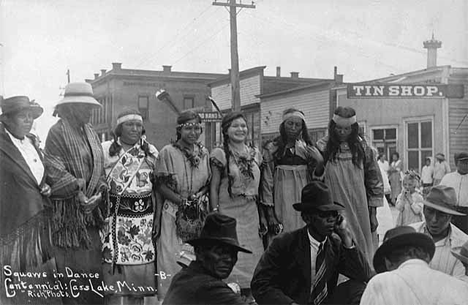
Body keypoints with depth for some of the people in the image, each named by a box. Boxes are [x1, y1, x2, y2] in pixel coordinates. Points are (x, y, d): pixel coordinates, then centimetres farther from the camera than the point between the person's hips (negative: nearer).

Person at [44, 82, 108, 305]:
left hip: (92, 207, 6)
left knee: (93, 260, 8)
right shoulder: (57, 132, -7)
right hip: (69, 209, -6)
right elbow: (54, 170, -15)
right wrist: (78, 192, -22)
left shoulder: (90, 132, 15)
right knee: (73, 263, -1)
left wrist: (100, 191, -1)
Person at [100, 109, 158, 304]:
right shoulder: (105, 150, 2)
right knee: (115, 271, -3)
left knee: (140, 271, 5)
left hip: (144, 220, 2)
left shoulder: (151, 152, 9)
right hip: (114, 219, -2)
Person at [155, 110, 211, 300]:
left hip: (199, 214, 4)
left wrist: (199, 196, -8)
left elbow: (208, 183, 13)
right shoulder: (168, 152, -6)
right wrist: (183, 201, -17)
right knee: (172, 259, -3)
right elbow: (162, 186, -7)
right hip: (174, 214, -4)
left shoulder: (204, 153, 7)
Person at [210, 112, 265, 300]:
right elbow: (214, 188, -5)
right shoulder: (220, 154, -5)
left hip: (251, 214, 5)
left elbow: (257, 187, 14)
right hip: (228, 212, -5)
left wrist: (262, 214, 12)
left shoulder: (255, 153, 9)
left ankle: (249, 295, 18)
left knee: (252, 257, 7)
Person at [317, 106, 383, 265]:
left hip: (360, 208, 2)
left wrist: (373, 210, 4)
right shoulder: (323, 147, 0)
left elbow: (374, 179, 7)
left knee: (361, 245, 6)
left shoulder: (362, 148, 4)